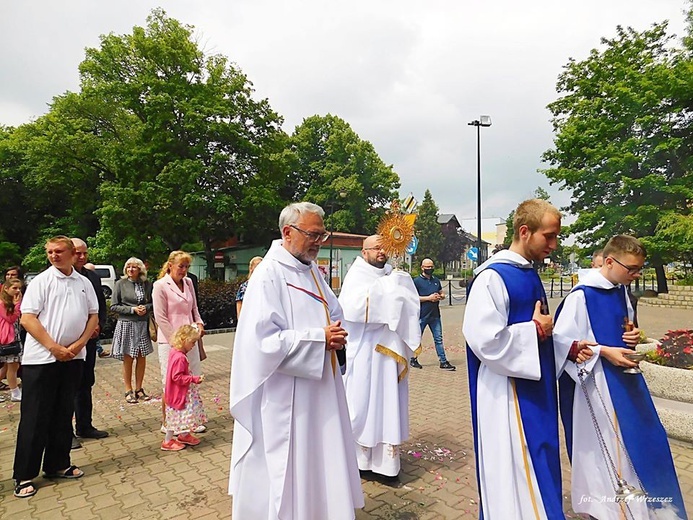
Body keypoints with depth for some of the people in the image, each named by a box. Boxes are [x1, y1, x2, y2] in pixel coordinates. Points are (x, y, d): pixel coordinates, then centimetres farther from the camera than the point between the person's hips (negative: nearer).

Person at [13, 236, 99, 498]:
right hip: (41, 358, -4)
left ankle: (58, 465, 27)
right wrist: (54, 347, -14)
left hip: (73, 358, 4)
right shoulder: (41, 281, -4)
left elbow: (93, 316, 9)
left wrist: (79, 344, -5)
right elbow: (27, 319, -10)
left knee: (63, 414, 14)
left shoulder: (84, 283, 7)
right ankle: (24, 475, 14)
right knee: (34, 417, 2)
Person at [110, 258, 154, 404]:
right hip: (126, 325, -2)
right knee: (128, 359, 5)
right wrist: (133, 310, -13)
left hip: (143, 325, 2)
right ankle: (128, 391, 18)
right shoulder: (120, 284, -3)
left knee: (142, 358, 8)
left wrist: (146, 307, -11)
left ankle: (139, 389, 22)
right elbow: (113, 306, -3)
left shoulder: (147, 284, 2)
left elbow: (152, 303, 11)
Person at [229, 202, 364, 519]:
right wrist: (319, 338, -20)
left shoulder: (312, 270, 8)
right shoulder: (268, 275, -17)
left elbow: (334, 313, 16)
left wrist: (334, 335, -6)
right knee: (288, 469, 7)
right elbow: (265, 341, -23)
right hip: (286, 397, -8)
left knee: (322, 460, 18)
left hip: (319, 387, 8)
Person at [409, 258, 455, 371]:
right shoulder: (417, 281, -5)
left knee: (438, 339, 6)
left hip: (435, 315, 5)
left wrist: (439, 297, -3)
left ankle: (443, 362, 10)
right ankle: (413, 359, 21)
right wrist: (428, 298, -16)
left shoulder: (436, 280, 15)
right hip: (421, 315, -5)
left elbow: (442, 294, 22)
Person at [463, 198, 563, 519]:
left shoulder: (530, 274, 8)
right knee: (513, 471, 4)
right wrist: (536, 329, -16)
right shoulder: (493, 277, -20)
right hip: (508, 393, -9)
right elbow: (486, 340, -28)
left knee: (537, 469, 21)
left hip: (536, 389, 9)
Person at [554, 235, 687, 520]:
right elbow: (560, 339, -20)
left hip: (624, 375, 8)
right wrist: (603, 351, -22)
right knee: (603, 445, 4)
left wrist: (631, 335, -3)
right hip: (597, 380, -8)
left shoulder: (620, 291, 5)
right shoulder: (581, 295, -20)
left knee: (641, 437, 17)